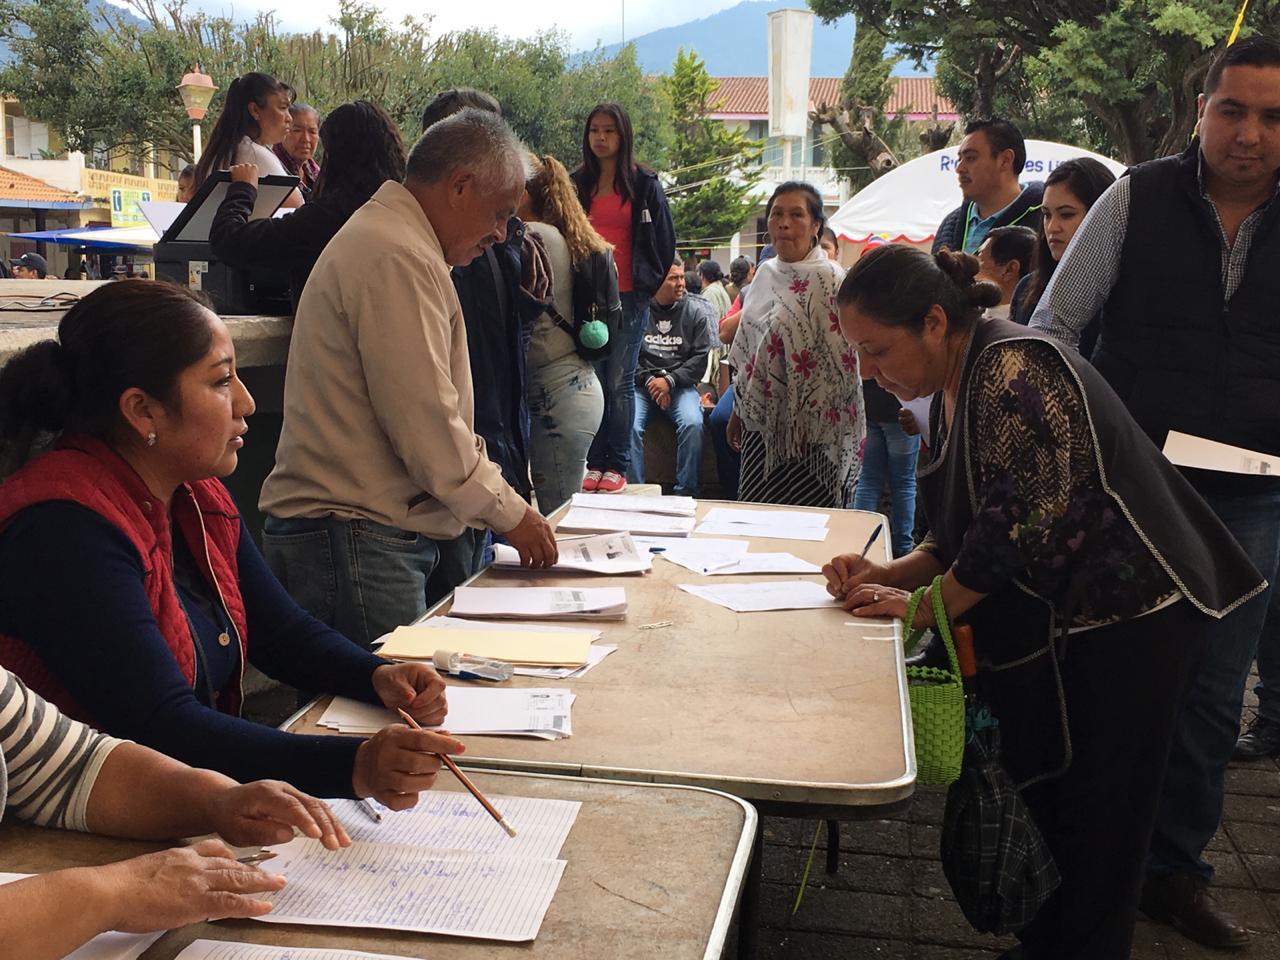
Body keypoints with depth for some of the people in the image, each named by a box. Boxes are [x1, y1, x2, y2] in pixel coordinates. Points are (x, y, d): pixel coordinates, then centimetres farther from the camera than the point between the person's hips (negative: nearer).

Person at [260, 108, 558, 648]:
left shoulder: (382, 237, 19)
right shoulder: (399, 258, -15)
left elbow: (425, 413, 22)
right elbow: (425, 423, -18)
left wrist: (500, 496, 16)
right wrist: (509, 512, -5)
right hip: (353, 539, -10)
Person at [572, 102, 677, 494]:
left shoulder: (644, 183, 2)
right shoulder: (577, 183, 12)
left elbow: (664, 238, 5)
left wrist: (654, 283, 1)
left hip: (629, 296, -3)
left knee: (620, 382, -1)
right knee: (592, 380, 3)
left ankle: (617, 465, 4)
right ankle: (595, 462, 8)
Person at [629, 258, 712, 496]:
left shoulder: (694, 314, 8)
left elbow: (700, 357, 2)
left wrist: (670, 380, -10)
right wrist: (649, 381, -11)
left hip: (680, 385, 1)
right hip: (641, 384, -1)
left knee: (692, 424, -28)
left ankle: (685, 493, -19)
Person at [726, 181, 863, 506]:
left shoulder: (828, 279, -11)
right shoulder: (766, 273, 10)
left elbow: (839, 361, -14)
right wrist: (738, 413, 17)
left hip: (806, 432, -7)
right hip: (760, 426, 7)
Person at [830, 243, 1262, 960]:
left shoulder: (1012, 368, -21)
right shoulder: (957, 386, 9)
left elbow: (1021, 524, -23)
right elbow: (964, 532, 13)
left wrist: (925, 607, -12)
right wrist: (887, 575, -2)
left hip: (1129, 620, -9)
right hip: (1047, 625, 9)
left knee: (1098, 825, 1)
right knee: (1042, 801, 15)